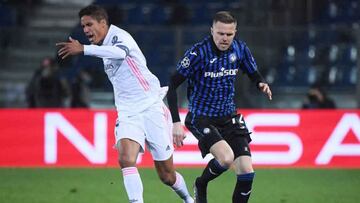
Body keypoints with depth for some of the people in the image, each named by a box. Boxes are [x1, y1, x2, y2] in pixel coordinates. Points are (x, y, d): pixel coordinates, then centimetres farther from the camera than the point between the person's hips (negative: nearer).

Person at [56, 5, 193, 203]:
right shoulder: (105, 48, 14)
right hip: (128, 115, 7)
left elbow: (120, 52, -38)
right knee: (126, 159, -24)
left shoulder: (120, 36, -13)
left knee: (167, 175, 3)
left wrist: (83, 49, -46)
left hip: (151, 109, -7)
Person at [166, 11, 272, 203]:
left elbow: (254, 74, 13)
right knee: (226, 157, -27)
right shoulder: (198, 52, -17)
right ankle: (200, 185, 4)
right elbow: (172, 85, -15)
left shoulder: (240, 49, -3)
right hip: (201, 118, -5)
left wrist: (262, 84, -12)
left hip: (229, 118, 5)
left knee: (246, 171, -7)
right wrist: (176, 122, -22)